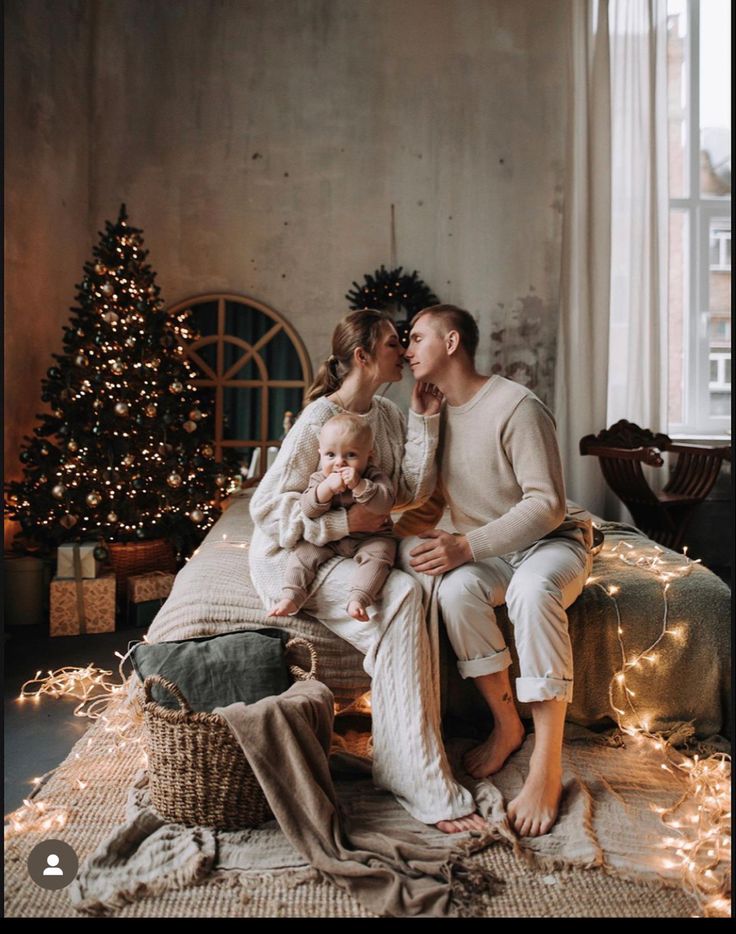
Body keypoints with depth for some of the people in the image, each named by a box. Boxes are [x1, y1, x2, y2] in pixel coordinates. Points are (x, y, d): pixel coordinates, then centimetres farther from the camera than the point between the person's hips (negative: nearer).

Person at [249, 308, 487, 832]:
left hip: (358, 550, 7)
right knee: (401, 599, -30)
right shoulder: (319, 420, -14)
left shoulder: (388, 415, 10)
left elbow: (414, 492, 3)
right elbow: (266, 507, -16)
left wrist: (425, 422, -2)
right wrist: (344, 521, -22)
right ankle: (428, 788, -25)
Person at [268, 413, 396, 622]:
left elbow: (384, 504, -28)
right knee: (304, 550, -14)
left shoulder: (373, 477, -11)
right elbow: (308, 510, -16)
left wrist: (358, 485, -39)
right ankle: (291, 596, -14)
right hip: (327, 539, 3)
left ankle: (357, 599, -36)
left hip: (369, 538, -2)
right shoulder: (320, 479, -3)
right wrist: (327, 488, -32)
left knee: (380, 552, -29)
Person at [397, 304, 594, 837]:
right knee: (456, 588, -29)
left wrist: (467, 546, -29)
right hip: (487, 552, 5)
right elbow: (434, 495, 16)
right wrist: (417, 522, -8)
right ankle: (507, 726, -14)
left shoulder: (517, 407, -17)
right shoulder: (434, 411, 6)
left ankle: (547, 768, -32)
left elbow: (547, 506, -21)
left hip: (551, 541, -5)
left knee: (532, 590, -38)